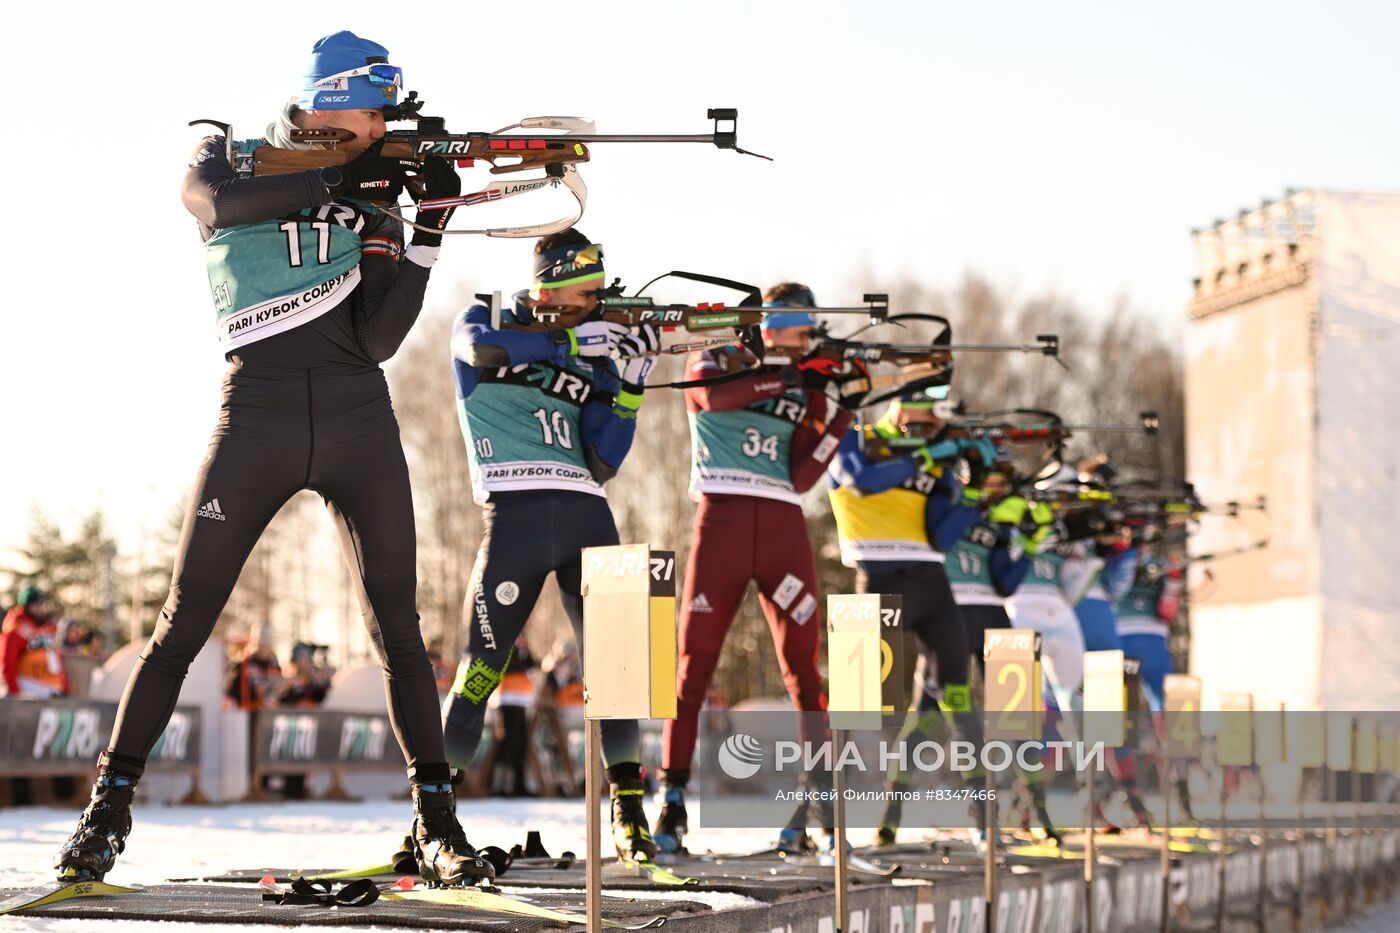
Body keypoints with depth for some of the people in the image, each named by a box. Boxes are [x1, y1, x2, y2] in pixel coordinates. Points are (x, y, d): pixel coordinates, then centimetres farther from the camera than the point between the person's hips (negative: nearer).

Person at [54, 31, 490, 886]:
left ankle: (437, 824, 3)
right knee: (184, 622, -2)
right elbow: (221, 201, -19)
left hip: (358, 417, 2)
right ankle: (109, 812, 9)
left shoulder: (371, 201, 12)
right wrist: (339, 181, -19)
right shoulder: (229, 159, 8)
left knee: (398, 626, -3)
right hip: (257, 412, -2)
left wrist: (428, 233, -9)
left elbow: (377, 339, -1)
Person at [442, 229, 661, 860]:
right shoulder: (485, 322, 10)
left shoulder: (594, 360, 18)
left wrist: (631, 382, -2)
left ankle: (628, 815, 3)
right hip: (514, 513, -4)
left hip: (585, 516, 4)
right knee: (482, 666, -7)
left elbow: (603, 463, 8)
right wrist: (570, 339, -17)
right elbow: (482, 346, -18)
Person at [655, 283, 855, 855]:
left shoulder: (804, 393, 16)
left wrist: (841, 415, -5)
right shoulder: (714, 362, 10)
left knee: (804, 669, -3)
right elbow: (711, 395, -16)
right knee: (694, 664, -4)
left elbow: (801, 479, 3)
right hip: (721, 522, -3)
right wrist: (789, 379, -19)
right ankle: (672, 803, 1)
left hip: (783, 528, 3)